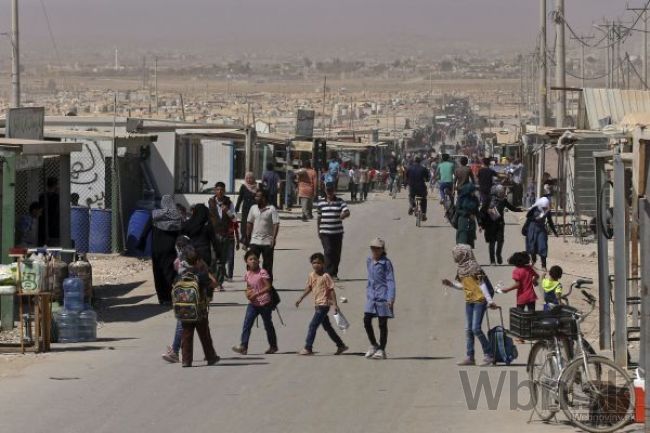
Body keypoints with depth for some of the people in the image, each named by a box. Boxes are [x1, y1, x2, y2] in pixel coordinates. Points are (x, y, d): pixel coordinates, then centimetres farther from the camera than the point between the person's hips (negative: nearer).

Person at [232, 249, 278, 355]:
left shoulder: (262, 272, -13)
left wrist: (256, 294, -22)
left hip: (264, 303, -5)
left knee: (268, 324, 10)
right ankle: (243, 347, -11)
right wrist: (248, 293, -4)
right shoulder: (247, 274, 5)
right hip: (253, 303, 5)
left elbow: (268, 287, -16)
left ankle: (273, 346, 25)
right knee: (246, 324, -8)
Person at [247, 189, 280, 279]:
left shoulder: (271, 209, -8)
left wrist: (273, 238, -20)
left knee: (267, 265, 5)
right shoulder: (253, 208, 6)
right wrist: (248, 238, 10)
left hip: (267, 242, -3)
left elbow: (276, 224, -11)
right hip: (254, 241, 3)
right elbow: (249, 223, 13)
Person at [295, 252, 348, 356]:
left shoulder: (325, 276, -13)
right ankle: (341, 345, 24)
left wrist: (335, 304, -16)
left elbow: (332, 290, -12)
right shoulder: (311, 275, 8)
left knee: (313, 325, -11)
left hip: (324, 305, -8)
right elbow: (308, 288, 20)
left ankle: (308, 348, -7)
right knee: (327, 327, 14)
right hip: (317, 305, 8)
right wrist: (300, 299, 18)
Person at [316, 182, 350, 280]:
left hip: (337, 232, 1)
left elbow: (347, 212, -10)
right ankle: (328, 273, -14)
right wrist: (318, 231, 11)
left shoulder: (340, 201, 3)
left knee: (337, 253, 6)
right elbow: (319, 217, 12)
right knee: (328, 252, -13)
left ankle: (334, 273, 19)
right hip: (325, 232, -1)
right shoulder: (321, 202, 5)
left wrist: (343, 215, -34)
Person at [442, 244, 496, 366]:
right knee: (468, 330, 6)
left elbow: (482, 284, -15)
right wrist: (451, 284, 9)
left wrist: (489, 300, -18)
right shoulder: (461, 269, 9)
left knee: (476, 329, -12)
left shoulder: (474, 267, -14)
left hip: (479, 301, -8)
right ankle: (470, 357, 10)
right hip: (469, 301, 8)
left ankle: (489, 355, -1)